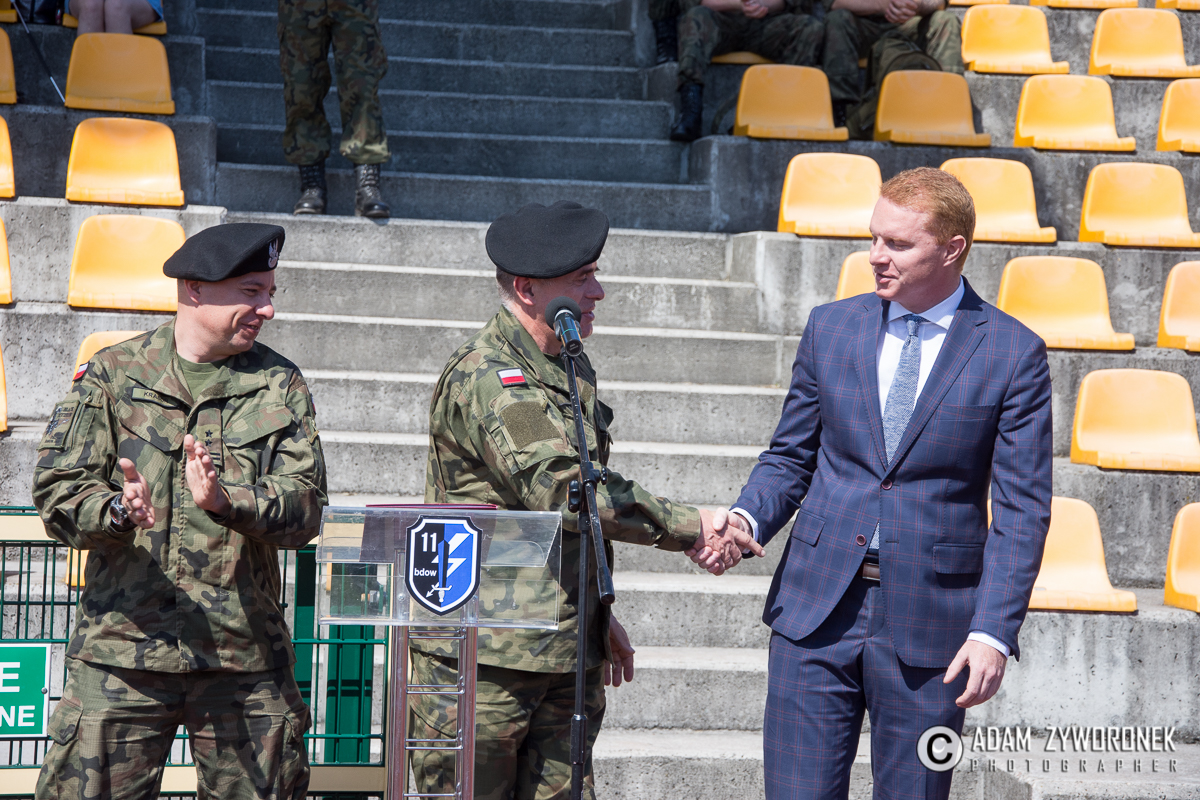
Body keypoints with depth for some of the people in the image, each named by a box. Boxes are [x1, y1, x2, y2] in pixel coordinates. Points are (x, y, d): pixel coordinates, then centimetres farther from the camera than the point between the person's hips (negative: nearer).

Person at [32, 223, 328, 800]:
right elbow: (58, 492, -2)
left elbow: (305, 505, -1)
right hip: (123, 650, -2)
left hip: (247, 657, 2)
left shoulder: (280, 385, 9)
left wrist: (226, 502, -20)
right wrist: (118, 510, -23)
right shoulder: (112, 374, 4)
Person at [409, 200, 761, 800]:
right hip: (481, 657, -8)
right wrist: (690, 529, -18)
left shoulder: (571, 368, 15)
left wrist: (598, 611, 23)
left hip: (567, 652, 8)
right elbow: (563, 490, -25)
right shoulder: (485, 378, -16)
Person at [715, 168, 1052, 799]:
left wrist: (994, 632, -13)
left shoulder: (1013, 354, -2)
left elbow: (1022, 511, -4)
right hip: (817, 609, 2)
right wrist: (746, 519, -8)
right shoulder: (830, 328, 7)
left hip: (928, 623, -2)